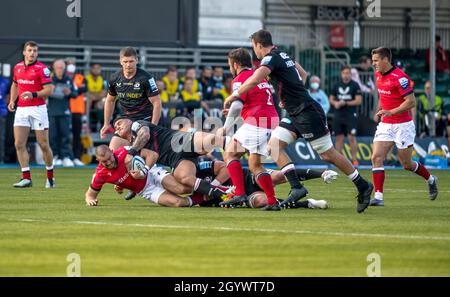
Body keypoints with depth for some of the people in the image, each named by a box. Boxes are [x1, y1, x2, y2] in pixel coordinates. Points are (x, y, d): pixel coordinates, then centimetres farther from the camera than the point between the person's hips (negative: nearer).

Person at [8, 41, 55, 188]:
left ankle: (50, 177, 16)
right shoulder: (17, 67, 10)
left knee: (44, 145, 0)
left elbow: (49, 89, -12)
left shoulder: (42, 68, -7)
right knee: (19, 144, -4)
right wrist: (12, 101, 12)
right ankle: (26, 178, -1)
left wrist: (33, 95, -24)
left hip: (37, 108, -5)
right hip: (21, 109, 5)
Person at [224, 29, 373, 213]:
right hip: (295, 114, 10)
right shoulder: (282, 55, 15)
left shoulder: (271, 58, -14)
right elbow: (303, 73, 29)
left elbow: (254, 80, -30)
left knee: (328, 154, -4)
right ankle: (296, 187, -7)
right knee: (274, 146, 0)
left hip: (308, 113, -10)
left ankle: (363, 186, 6)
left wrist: (235, 95, -17)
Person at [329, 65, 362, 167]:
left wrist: (345, 103, -13)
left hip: (350, 115, -4)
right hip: (338, 115, 4)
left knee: (351, 137, -9)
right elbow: (331, 98, 18)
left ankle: (354, 159, -4)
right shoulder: (337, 85, 11)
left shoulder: (355, 85, -2)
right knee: (339, 138, 6)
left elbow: (358, 101, -6)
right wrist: (335, 103, -4)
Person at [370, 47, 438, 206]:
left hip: (402, 125, -7)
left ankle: (431, 180, 31)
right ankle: (378, 196, -13)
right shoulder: (378, 75, 7)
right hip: (385, 125, 7)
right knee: (376, 157, -11)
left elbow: (411, 102, -21)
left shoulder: (400, 77, -19)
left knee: (407, 164, 3)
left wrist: (391, 112, -27)